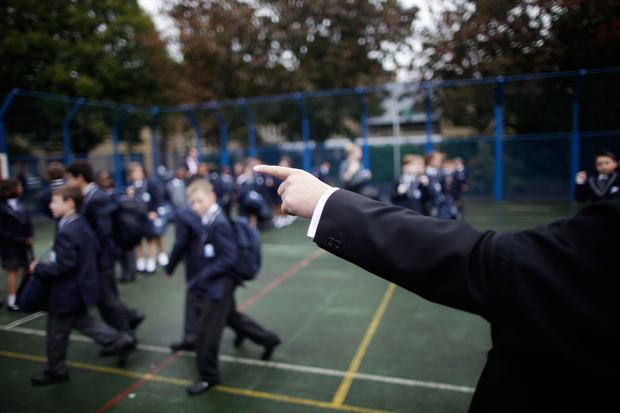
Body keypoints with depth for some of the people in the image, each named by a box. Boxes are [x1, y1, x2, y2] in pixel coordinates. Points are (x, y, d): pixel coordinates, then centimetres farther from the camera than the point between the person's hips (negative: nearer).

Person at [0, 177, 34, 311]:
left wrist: (30, 237, -7)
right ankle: (11, 302, 9)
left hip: (24, 244, 6)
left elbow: (27, 222, 9)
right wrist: (21, 240, -16)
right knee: (13, 271, -1)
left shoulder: (19, 204, 6)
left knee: (28, 268, 10)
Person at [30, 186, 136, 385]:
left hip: (67, 292, -10)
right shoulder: (82, 224, 3)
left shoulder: (66, 232, -27)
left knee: (56, 332, 10)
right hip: (81, 287, 10)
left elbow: (64, 266, -28)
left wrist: (39, 269, -15)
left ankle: (55, 371, 30)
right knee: (82, 320, 25)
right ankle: (121, 341, 26)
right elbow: (94, 249, 13)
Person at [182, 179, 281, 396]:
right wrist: (202, 277, 6)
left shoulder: (219, 223, -23)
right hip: (213, 283, 10)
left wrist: (203, 276, -22)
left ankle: (208, 376, 22)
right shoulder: (210, 220, 4)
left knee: (207, 330, 2)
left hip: (219, 284, -10)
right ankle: (269, 339, 42)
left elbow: (229, 257, -25)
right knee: (232, 317, 25)